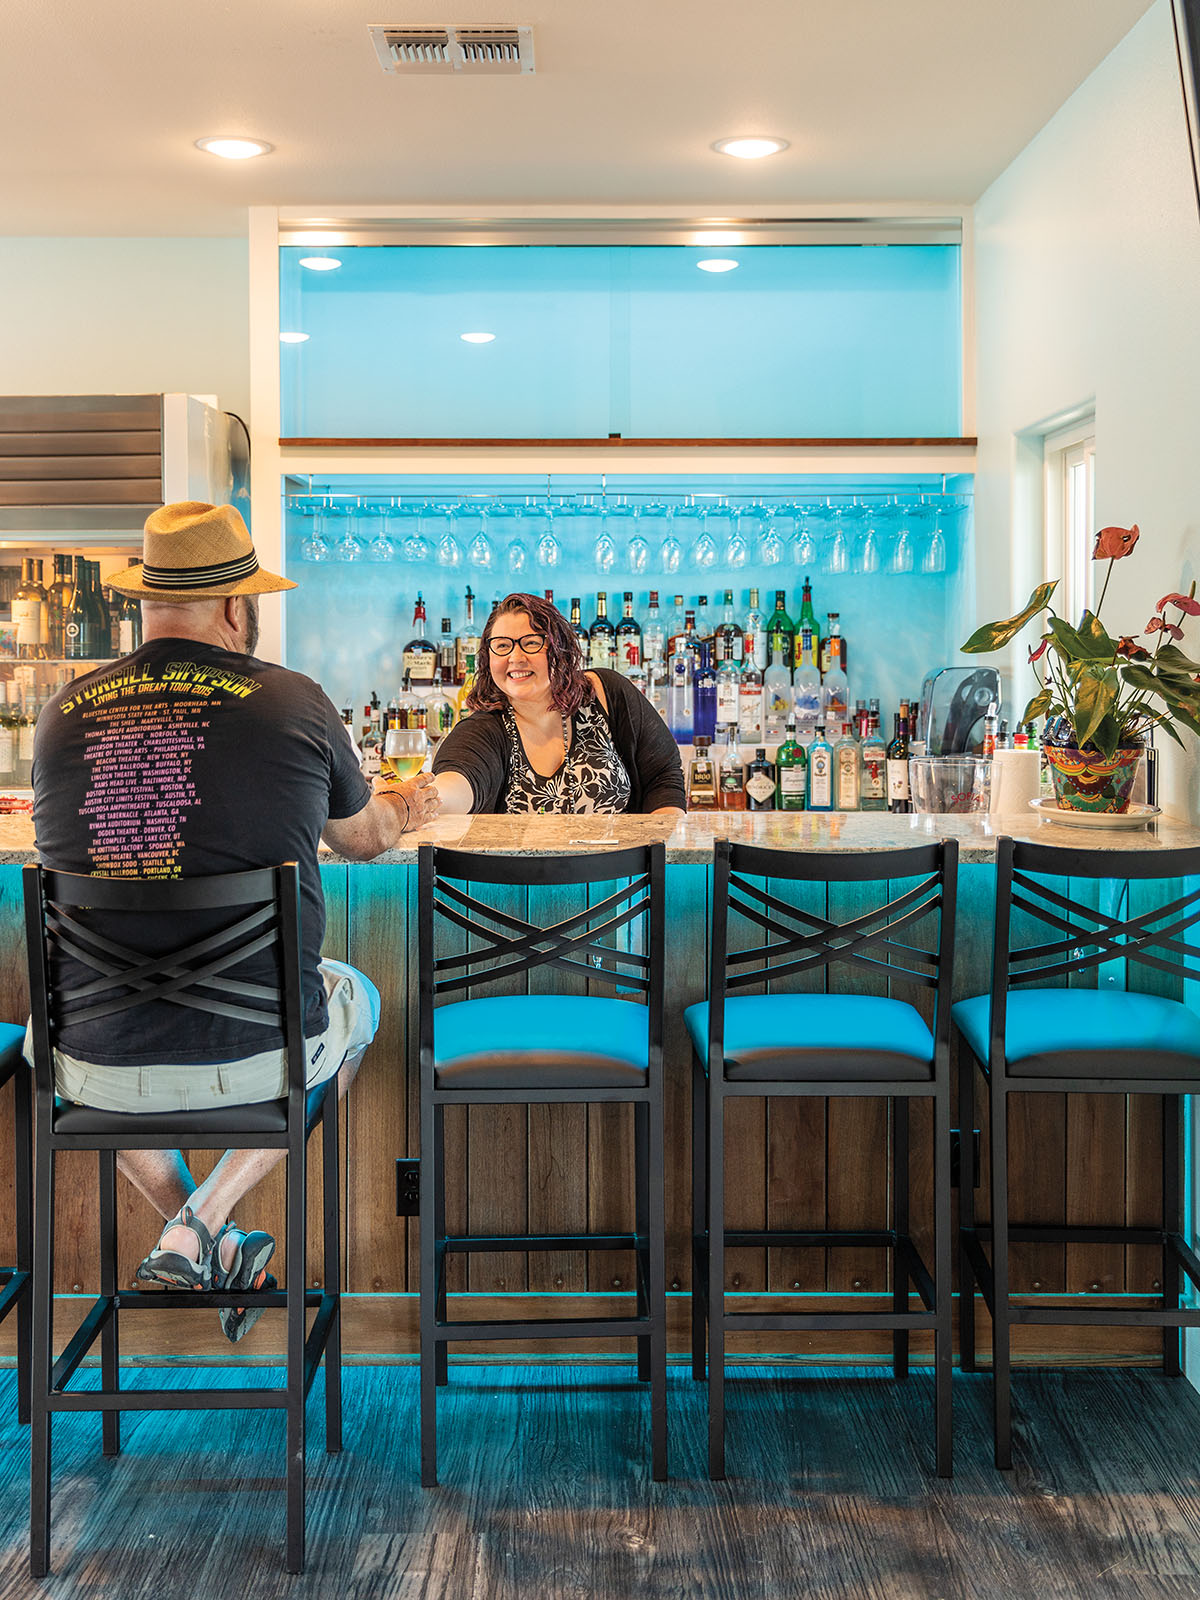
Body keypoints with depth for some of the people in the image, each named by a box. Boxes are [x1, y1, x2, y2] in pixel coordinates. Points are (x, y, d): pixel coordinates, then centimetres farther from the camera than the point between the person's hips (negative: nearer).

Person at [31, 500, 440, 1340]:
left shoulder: (66, 712, -1)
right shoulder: (295, 703, -9)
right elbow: (365, 837, 11)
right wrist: (405, 807, 38)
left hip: (97, 1067, 3)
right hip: (253, 1055, -2)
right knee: (356, 996, 31)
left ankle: (209, 1242, 39)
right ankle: (198, 1227, 19)